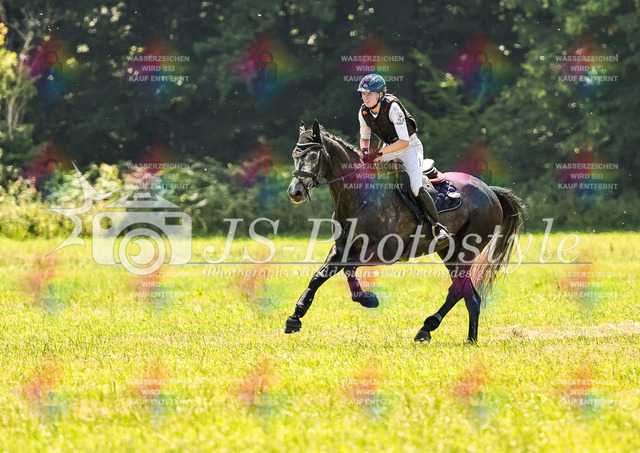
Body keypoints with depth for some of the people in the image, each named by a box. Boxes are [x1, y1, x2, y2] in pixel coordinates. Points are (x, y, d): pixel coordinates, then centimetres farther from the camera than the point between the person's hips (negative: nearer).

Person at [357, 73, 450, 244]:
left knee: (416, 188, -25)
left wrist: (379, 153, -32)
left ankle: (437, 226, -13)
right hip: (389, 148, 7)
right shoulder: (364, 113, -9)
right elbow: (364, 137, 8)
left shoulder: (392, 108, -28)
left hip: (410, 147, -7)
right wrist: (365, 153, -14)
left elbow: (404, 141, -30)